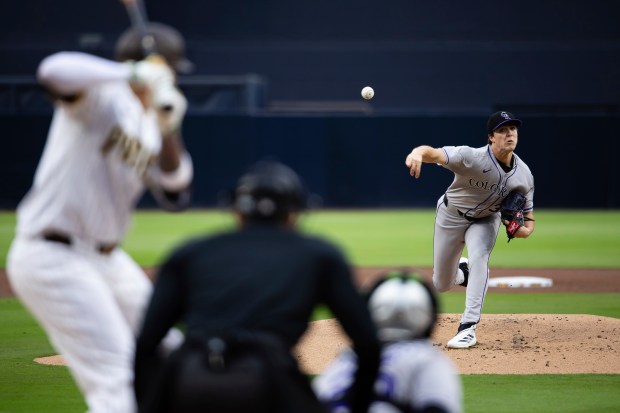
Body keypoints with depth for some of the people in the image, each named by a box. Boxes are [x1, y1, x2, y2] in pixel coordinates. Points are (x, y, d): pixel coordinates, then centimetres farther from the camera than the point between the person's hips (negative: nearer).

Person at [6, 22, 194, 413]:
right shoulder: (102, 95, -11)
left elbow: (175, 196, 3)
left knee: (167, 350, 19)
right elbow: (54, 71, -34)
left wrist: (169, 133, -10)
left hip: (105, 259, 10)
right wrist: (133, 74, -33)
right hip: (54, 259, -10)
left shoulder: (149, 126, 13)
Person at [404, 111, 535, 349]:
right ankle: (462, 272, 49)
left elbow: (527, 213, -4)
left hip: (486, 220, 2)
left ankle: (468, 328, -27)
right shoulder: (472, 158, -34)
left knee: (478, 258, -30)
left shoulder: (524, 175, -18)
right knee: (441, 284, 9)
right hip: (451, 216, -1)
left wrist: (526, 229, -29)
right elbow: (434, 153, -48)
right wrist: (419, 153, -74)